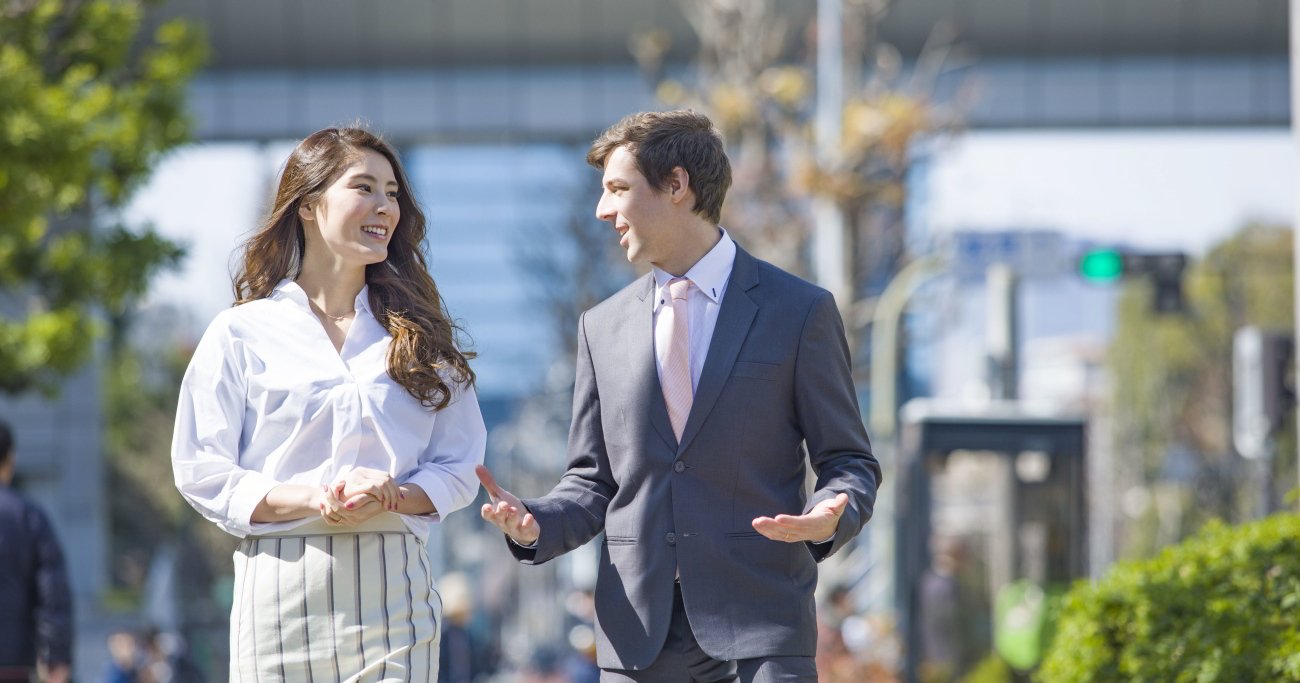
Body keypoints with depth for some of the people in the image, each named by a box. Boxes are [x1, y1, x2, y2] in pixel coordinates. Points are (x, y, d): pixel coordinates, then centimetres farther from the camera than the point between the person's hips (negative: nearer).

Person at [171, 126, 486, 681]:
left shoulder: (417, 334, 14)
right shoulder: (242, 334, 7)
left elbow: (459, 467, 10)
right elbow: (202, 474, 1)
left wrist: (391, 497, -11)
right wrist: (313, 500, -13)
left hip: (392, 587, 1)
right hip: (281, 588, -1)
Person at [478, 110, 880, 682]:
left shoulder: (799, 312, 2)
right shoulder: (602, 328, 14)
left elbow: (848, 462, 4)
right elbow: (593, 481, 16)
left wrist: (827, 520, -19)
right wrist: (535, 525, -5)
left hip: (759, 634, -3)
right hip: (638, 637, 3)